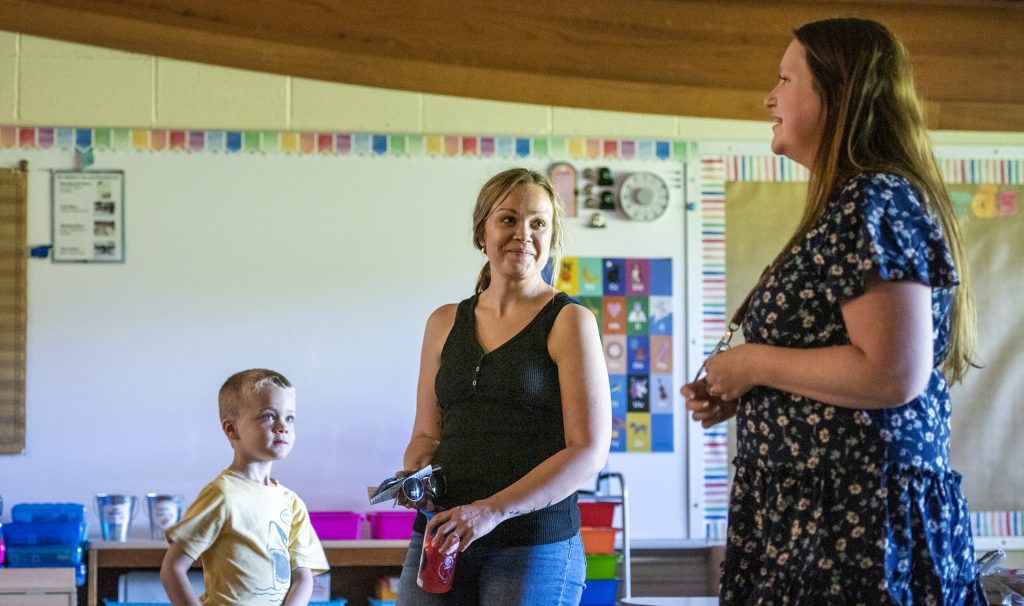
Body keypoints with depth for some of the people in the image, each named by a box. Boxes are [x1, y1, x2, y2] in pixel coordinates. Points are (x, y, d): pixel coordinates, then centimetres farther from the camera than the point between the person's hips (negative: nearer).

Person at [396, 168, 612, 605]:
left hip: (535, 542, -4)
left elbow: (589, 452, -9)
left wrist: (493, 510, -18)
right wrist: (413, 475, -3)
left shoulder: (569, 321, -3)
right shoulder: (445, 324, 12)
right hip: (439, 538, 4)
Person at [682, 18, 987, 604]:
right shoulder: (853, 203, 15)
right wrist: (738, 395, 10)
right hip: (839, 513, 10)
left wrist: (751, 364, -14)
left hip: (859, 524, -10)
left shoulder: (874, 201, -16)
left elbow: (895, 373, -25)